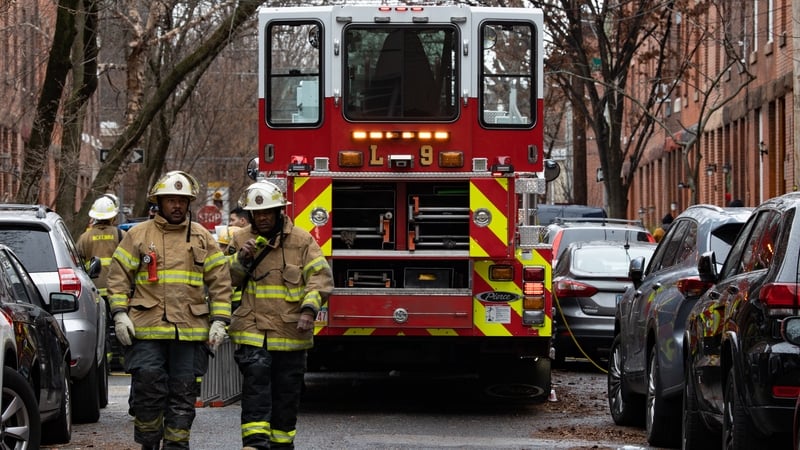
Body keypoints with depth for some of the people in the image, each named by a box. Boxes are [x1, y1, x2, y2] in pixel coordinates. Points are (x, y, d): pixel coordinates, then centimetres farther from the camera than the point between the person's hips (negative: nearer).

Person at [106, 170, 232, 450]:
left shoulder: (202, 238, 11)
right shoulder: (138, 235, 7)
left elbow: (220, 282, 10)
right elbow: (118, 277, 6)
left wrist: (219, 321, 1)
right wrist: (120, 314, -5)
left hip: (190, 331, 2)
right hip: (146, 331, -2)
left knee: (184, 394, 3)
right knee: (148, 388, -6)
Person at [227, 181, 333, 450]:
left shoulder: (301, 240, 0)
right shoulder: (241, 240, 7)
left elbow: (320, 277, -4)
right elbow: (227, 281, 10)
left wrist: (309, 309, -18)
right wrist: (241, 259, -10)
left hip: (291, 332, 0)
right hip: (253, 330, 0)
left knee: (287, 390, 8)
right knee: (255, 383, -16)